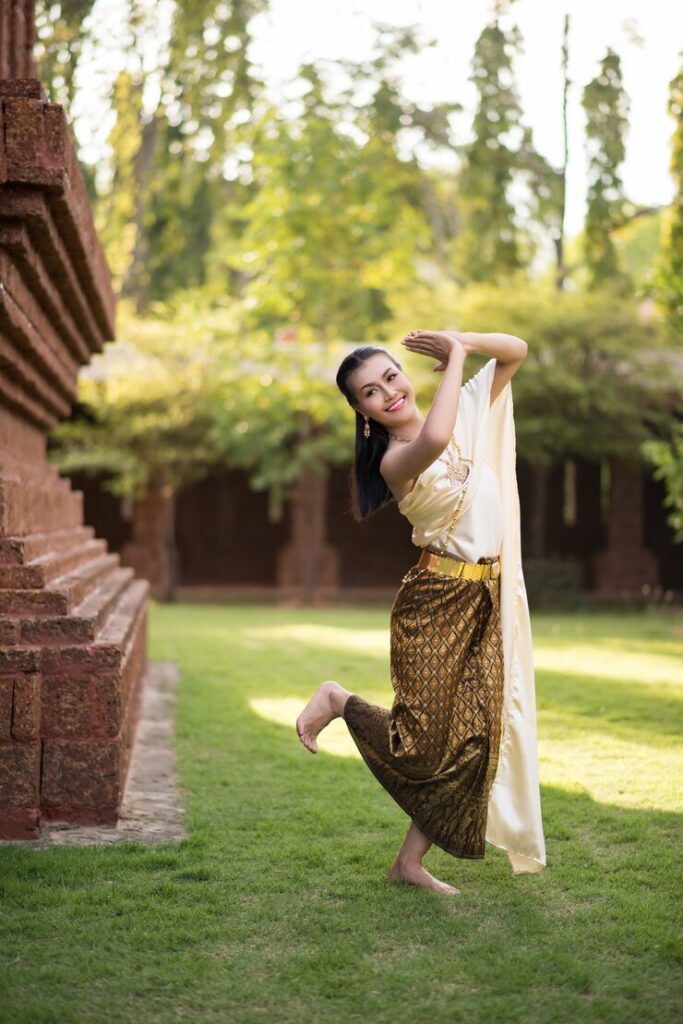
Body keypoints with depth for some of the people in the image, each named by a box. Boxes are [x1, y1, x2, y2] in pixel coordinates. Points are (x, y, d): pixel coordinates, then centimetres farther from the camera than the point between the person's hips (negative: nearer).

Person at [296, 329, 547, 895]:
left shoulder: (466, 414, 7)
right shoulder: (395, 459, -15)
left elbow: (516, 351, 12)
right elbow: (434, 439, -40)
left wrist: (459, 340, -6)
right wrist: (454, 358, -25)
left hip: (488, 600, 7)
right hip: (434, 602, -7)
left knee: (473, 738, 4)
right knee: (421, 746, -8)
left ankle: (411, 861, 15)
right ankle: (337, 699, 19)